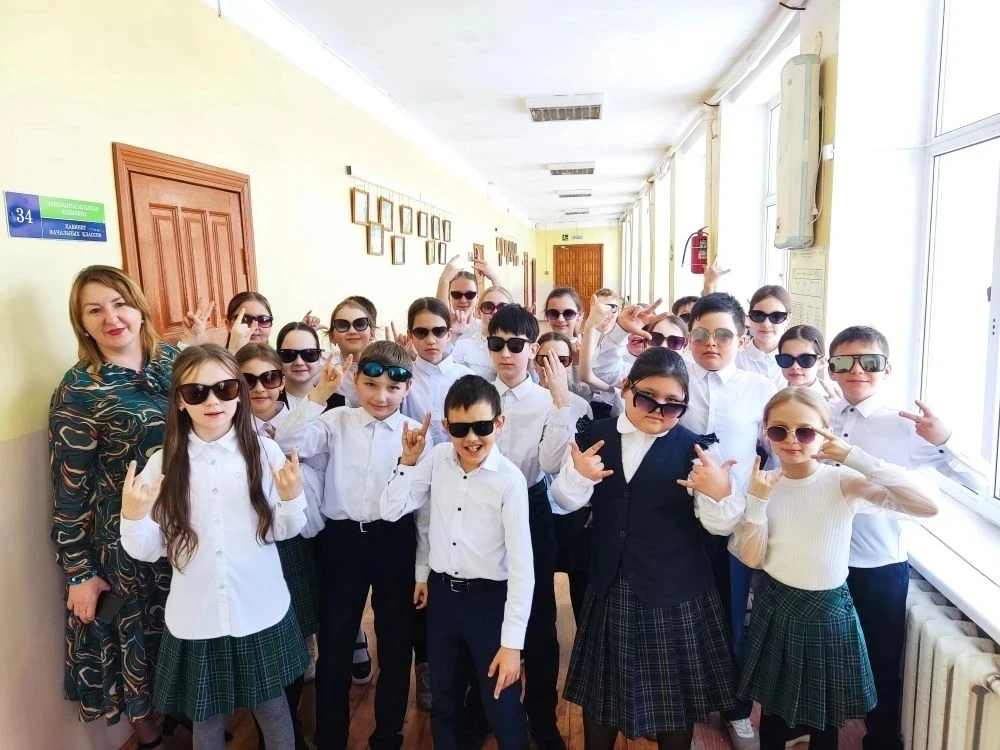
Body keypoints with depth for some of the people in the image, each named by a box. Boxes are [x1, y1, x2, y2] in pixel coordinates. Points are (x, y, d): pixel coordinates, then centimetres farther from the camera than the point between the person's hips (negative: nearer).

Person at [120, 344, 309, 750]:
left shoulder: (264, 450, -10)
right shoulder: (163, 463, -8)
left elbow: (282, 531, -4)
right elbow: (149, 550, -4)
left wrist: (292, 498, -24)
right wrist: (133, 517, -23)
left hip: (261, 613, 0)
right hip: (196, 619, 1)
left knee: (273, 707, 19)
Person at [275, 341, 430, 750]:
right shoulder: (336, 421, -2)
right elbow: (287, 445, -16)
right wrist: (319, 395, -19)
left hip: (395, 542, 0)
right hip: (341, 540, 1)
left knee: (396, 644, 15)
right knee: (334, 644, 14)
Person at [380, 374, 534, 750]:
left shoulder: (510, 479, -20)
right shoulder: (437, 458, -6)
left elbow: (521, 563, -18)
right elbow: (390, 511, 1)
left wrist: (512, 642, -17)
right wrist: (408, 460, -11)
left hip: (490, 599, -4)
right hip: (441, 593, 5)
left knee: (502, 711, 8)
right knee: (443, 703, 23)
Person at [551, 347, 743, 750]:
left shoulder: (695, 449, -11)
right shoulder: (595, 436, -2)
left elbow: (720, 525, -13)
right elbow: (566, 501, 1)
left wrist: (720, 493, -33)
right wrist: (578, 475, -20)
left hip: (674, 591, -2)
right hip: (611, 585, 3)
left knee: (674, 695, 17)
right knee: (600, 689, 21)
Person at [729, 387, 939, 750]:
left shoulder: (845, 483, -16)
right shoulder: (765, 483, -7)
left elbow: (929, 503, -30)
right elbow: (751, 558, -8)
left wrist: (854, 456, -32)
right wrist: (757, 500, -20)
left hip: (828, 611, -2)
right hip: (774, 608, 2)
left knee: (824, 718, 17)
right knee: (772, 707, 20)